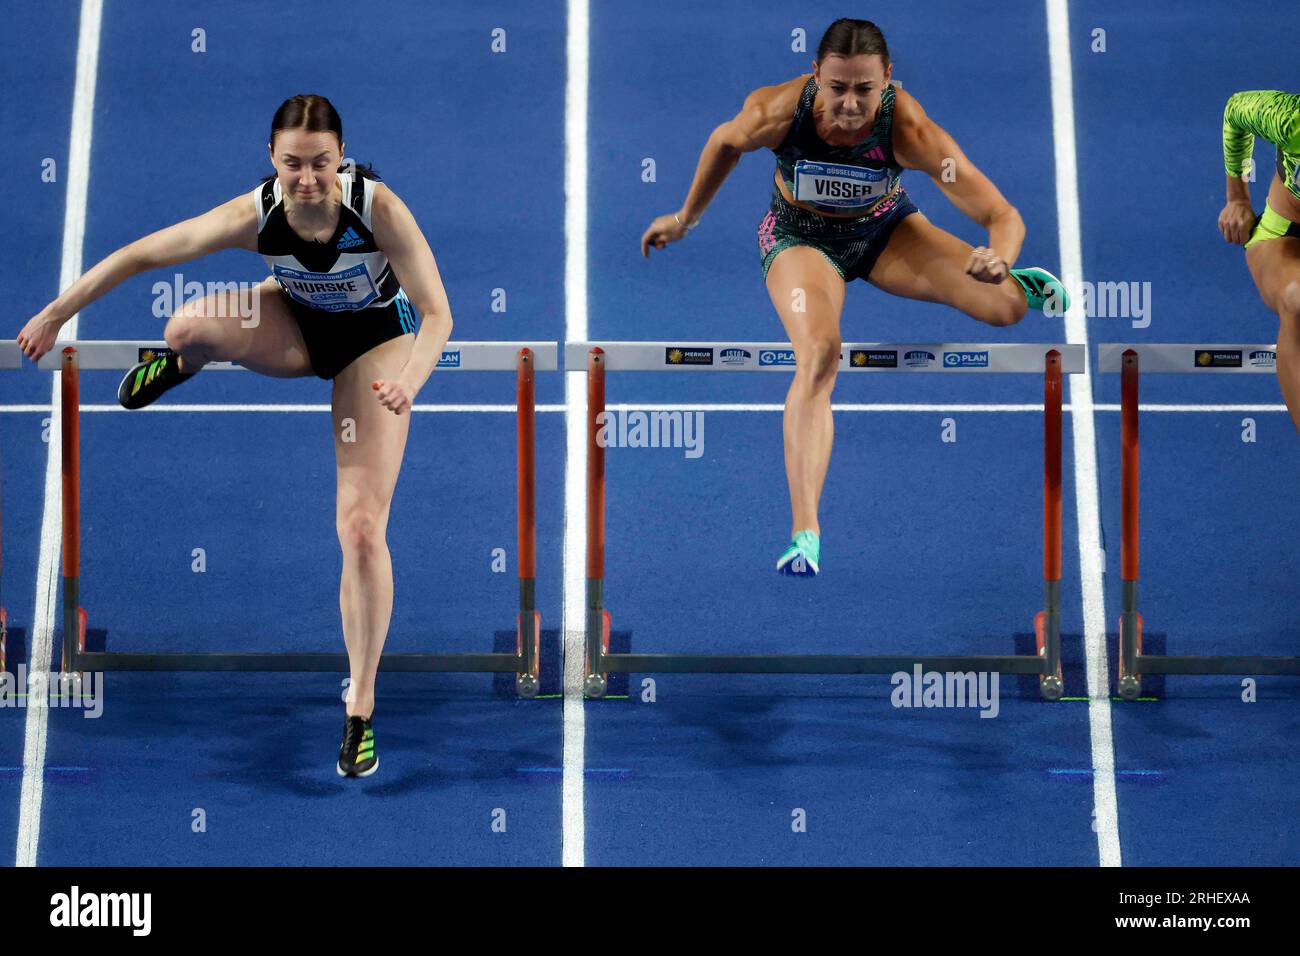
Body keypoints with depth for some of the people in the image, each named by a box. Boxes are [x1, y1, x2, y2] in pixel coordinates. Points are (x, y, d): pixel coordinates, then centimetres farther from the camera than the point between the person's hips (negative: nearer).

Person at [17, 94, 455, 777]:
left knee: (362, 529, -11)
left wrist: (408, 383, -48)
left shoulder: (379, 208, -31)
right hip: (295, 326, 2)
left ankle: (360, 707, 3)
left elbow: (437, 313, -29)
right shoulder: (254, 215, -27)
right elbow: (140, 254, -18)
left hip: (375, 339, -1)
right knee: (188, 326, -33)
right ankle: (181, 367, 9)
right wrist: (54, 315, -15)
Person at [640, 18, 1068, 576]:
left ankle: (1022, 282, 28)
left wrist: (1000, 259, -58)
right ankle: (805, 532, -30)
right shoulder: (778, 111, -31)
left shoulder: (908, 128, -34)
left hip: (885, 228, 1)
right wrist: (686, 217, 6)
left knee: (1005, 306, -15)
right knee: (818, 353, -30)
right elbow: (726, 143, -6)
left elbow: (1003, 216, -35)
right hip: (800, 237, -1)